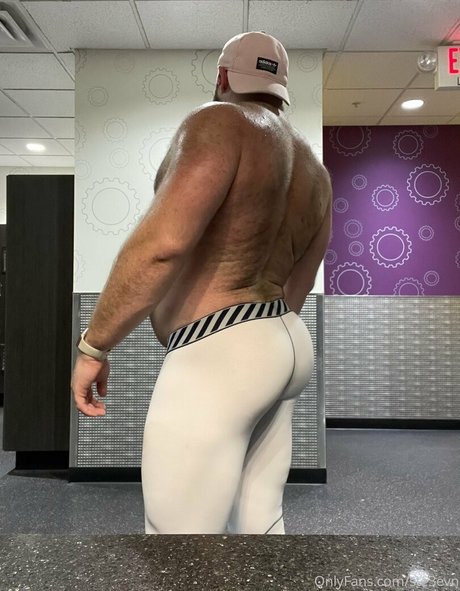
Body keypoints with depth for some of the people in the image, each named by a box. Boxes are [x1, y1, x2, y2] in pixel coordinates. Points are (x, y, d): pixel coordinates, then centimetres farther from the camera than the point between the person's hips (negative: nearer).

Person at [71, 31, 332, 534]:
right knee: (259, 523, 18)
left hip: (217, 360, -9)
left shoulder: (223, 123, -10)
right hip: (284, 349, 9)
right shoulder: (315, 172, 16)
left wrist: (92, 346, -14)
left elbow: (163, 242, -25)